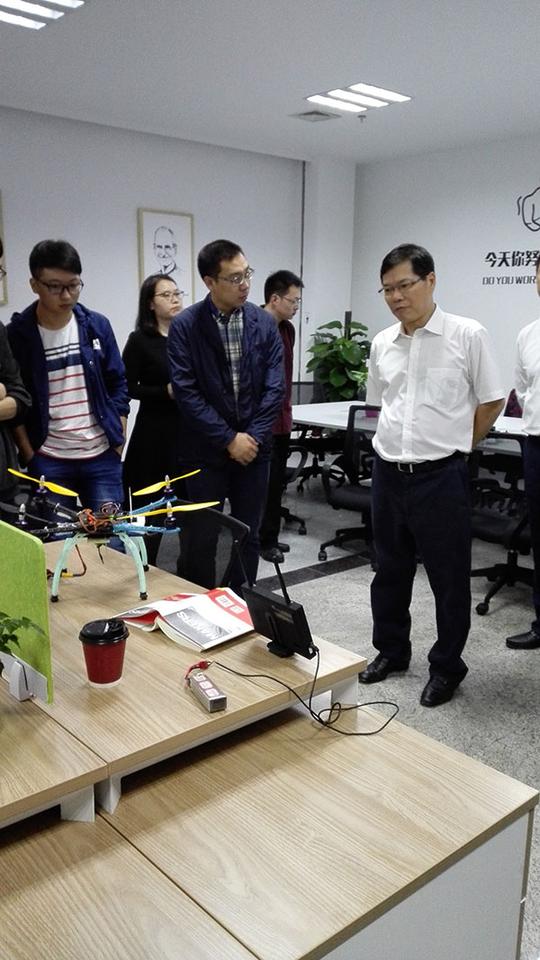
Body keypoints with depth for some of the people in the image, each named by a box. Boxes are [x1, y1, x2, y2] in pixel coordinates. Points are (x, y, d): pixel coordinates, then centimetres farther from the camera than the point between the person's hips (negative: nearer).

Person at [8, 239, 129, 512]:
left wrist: (118, 442, 3)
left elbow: (118, 385, 9)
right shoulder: (17, 333, -4)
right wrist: (29, 457, -5)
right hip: (47, 460, -2)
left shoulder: (97, 325, 3)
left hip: (102, 456, 2)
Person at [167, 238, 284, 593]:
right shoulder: (184, 326, -7)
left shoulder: (264, 323, 2)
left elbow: (275, 387, 0)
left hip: (254, 447, 3)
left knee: (249, 537, 12)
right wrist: (229, 439, -13)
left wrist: (252, 438, -9)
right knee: (201, 540, 6)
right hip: (206, 451, -2)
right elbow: (186, 391, -11)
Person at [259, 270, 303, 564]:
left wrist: (286, 408, 18)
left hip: (282, 418, 9)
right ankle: (262, 540, 12)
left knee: (276, 482, 14)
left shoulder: (287, 329, 12)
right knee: (265, 482, 0)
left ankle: (269, 537, 25)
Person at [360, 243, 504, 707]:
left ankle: (446, 667, 25)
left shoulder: (468, 335, -8)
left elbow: (492, 401, -2)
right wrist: (407, 441, 12)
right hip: (388, 473, 5)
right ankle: (391, 650, 36)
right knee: (390, 571, 17)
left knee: (449, 578, 7)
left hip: (441, 476, -5)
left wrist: (454, 446, 4)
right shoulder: (382, 343, 6)